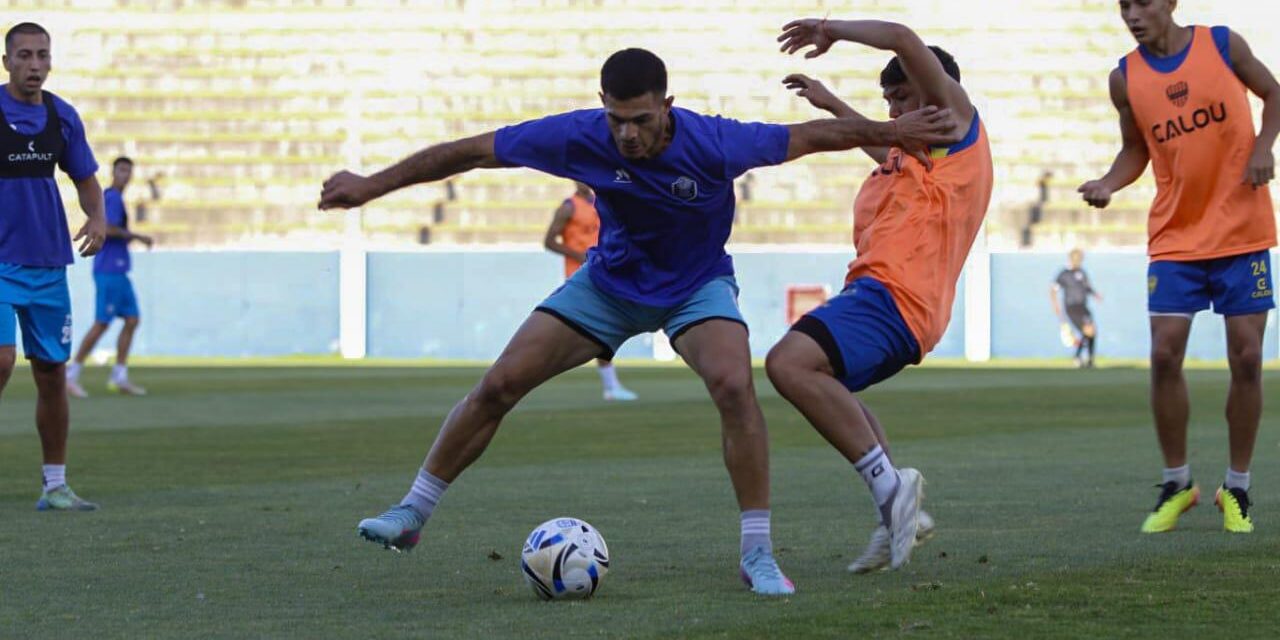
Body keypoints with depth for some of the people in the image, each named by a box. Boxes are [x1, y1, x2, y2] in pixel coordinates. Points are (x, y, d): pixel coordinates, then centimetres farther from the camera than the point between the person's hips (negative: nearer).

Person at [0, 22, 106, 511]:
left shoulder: (62, 117, 6)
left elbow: (85, 178, 16)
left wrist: (97, 218, -3)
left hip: (49, 264, 5)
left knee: (52, 374, 7)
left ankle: (55, 485, 16)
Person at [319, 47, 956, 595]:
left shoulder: (714, 144, -30)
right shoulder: (581, 136, -26)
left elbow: (812, 135, -15)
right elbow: (469, 152, -17)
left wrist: (893, 131, -7)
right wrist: (370, 186, -15)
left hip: (698, 283, -2)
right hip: (611, 279, 2)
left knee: (733, 385, -30)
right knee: (498, 385, -6)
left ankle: (757, 555, -19)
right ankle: (413, 512, 12)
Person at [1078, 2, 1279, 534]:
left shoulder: (1223, 45, -4)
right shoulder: (1125, 78, 0)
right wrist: (1107, 185, -7)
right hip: (1175, 237, 1)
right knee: (1164, 354, -8)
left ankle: (1237, 489, 11)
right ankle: (1176, 484, 8)